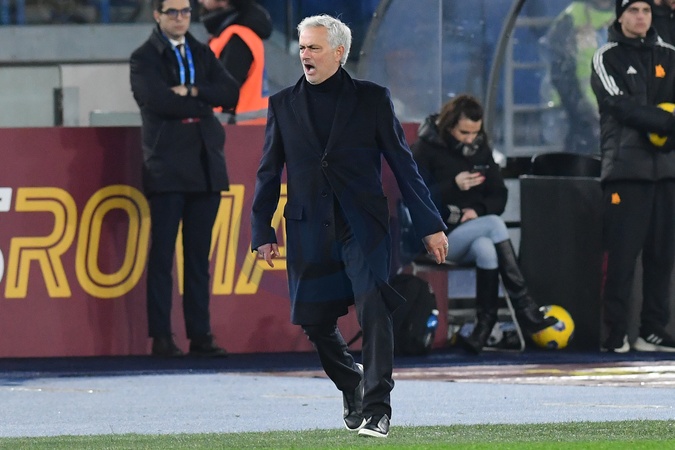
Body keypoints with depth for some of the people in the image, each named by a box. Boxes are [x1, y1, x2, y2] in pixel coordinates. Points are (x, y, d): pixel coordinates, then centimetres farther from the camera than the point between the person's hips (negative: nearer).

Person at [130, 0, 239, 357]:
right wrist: (202, 104, -7)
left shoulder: (202, 54, 17)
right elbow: (158, 100, -16)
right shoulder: (144, 58, 1)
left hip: (205, 165, 5)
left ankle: (200, 335, 6)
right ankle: (161, 337, -4)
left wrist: (192, 92, -10)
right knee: (162, 254, -4)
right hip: (167, 165, -5)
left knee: (199, 254, 5)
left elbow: (230, 93, 3)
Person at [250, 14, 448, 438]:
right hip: (309, 229, 3)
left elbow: (403, 163, 3)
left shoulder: (372, 98, 3)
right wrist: (262, 231, 7)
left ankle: (377, 407, -15)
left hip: (363, 224, -3)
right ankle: (352, 386, 32)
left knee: (373, 309, -19)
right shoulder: (284, 104, 9)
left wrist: (430, 225, 1)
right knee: (316, 322, 5)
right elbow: (269, 172, 13)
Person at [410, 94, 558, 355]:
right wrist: (454, 186, -25)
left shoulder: (480, 149, 11)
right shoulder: (425, 149, -4)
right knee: (495, 224, -31)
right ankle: (524, 310, -35)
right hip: (437, 237, -4)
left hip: (475, 233, 4)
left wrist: (478, 210, -10)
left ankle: (484, 325, -32)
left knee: (486, 249, -35)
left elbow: (499, 196, 12)